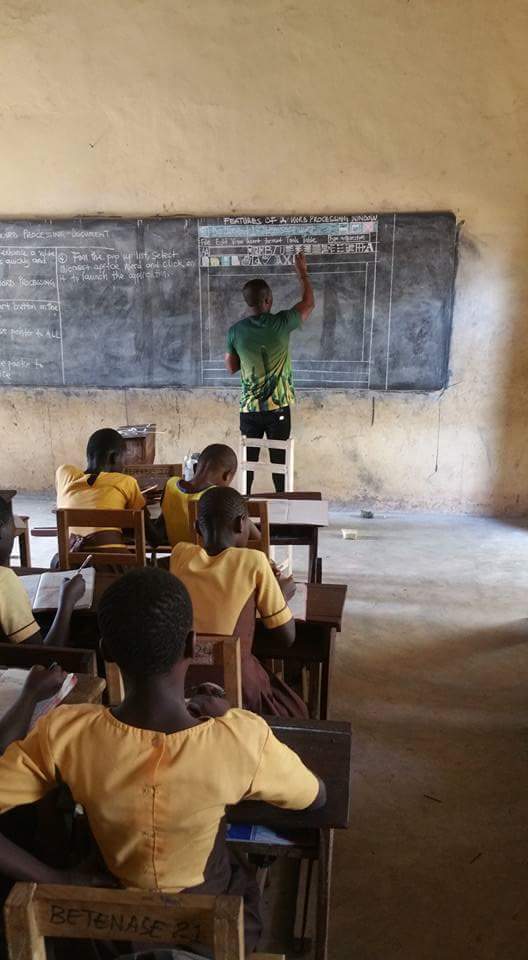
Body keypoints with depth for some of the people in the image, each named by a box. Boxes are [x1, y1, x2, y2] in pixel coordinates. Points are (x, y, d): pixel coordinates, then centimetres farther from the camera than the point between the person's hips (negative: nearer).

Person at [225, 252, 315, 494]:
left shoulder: (235, 331, -5)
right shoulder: (281, 323, -10)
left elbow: (231, 368, 6)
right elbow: (309, 303, 7)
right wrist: (302, 272, 19)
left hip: (249, 408, 2)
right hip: (278, 408, -2)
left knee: (248, 460, 11)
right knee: (279, 460, 8)